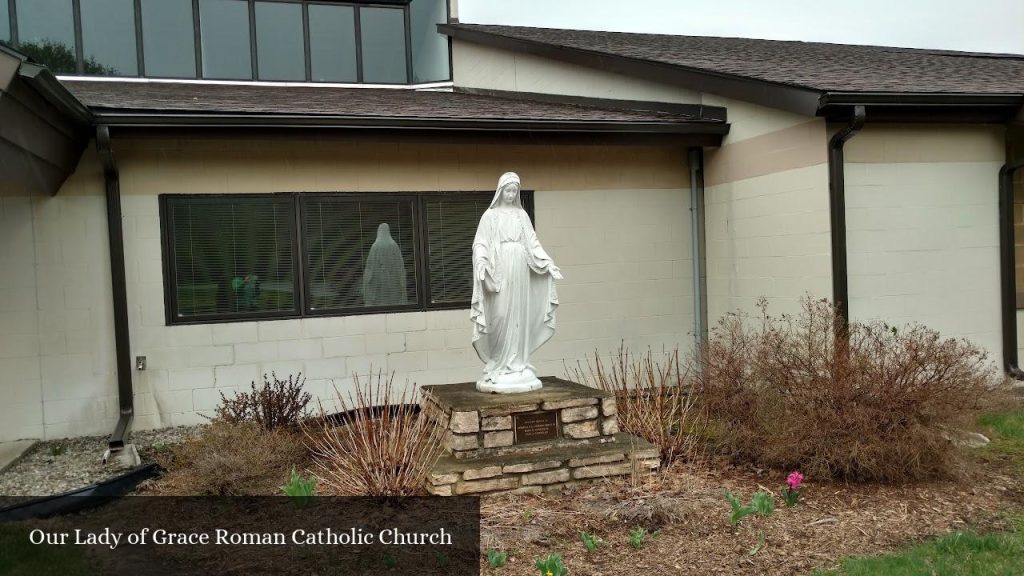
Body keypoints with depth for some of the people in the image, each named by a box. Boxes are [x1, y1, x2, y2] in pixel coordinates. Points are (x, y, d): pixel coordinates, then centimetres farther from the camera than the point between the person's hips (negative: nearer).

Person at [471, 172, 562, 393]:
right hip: (500, 269, -4)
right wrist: (481, 262, -21)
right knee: (501, 316, -7)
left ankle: (517, 365, 10)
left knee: (519, 315, 4)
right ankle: (499, 366, -1)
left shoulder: (522, 215, 14)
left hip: (520, 269, 4)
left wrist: (548, 262, 4)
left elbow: (533, 243, 14)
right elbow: (481, 243, -4)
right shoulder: (491, 215, 3)